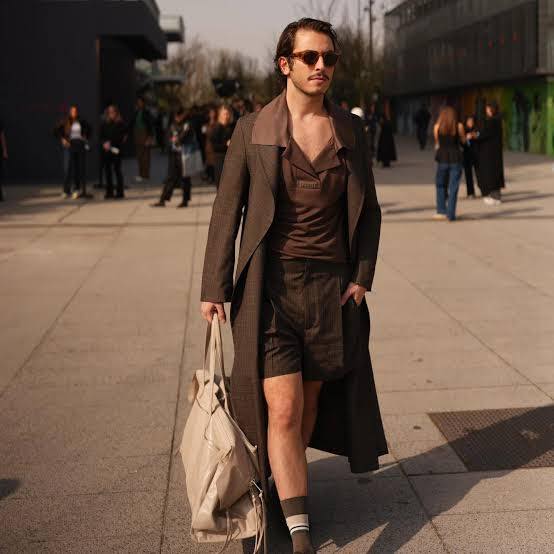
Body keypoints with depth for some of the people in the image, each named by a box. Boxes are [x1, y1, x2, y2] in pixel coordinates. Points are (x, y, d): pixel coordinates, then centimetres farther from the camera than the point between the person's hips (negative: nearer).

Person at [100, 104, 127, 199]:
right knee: (108, 170, 6)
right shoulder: (105, 124, 9)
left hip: (116, 150, -4)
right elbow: (101, 136, 11)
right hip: (106, 151, 4)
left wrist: (110, 143, -12)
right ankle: (109, 192, 11)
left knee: (117, 170, -2)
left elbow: (122, 136, -8)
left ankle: (120, 192, 1)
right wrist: (104, 143, -8)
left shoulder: (120, 124, -3)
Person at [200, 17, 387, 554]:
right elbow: (227, 210, 1)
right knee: (283, 409, -10)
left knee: (310, 401, 15)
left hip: (331, 288, 3)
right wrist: (214, 288, 0)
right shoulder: (252, 130, -2)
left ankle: (280, 487, 39)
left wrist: (362, 277, 3)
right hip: (270, 287, -3)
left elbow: (368, 209, 13)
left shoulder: (350, 130, 6)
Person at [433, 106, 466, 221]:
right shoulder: (459, 126, -1)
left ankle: (441, 211, 12)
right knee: (453, 187, 2)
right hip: (455, 158, 0)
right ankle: (451, 214, 0)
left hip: (442, 158, 1)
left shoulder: (437, 126, 1)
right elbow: (463, 140, 9)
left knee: (440, 185, 15)